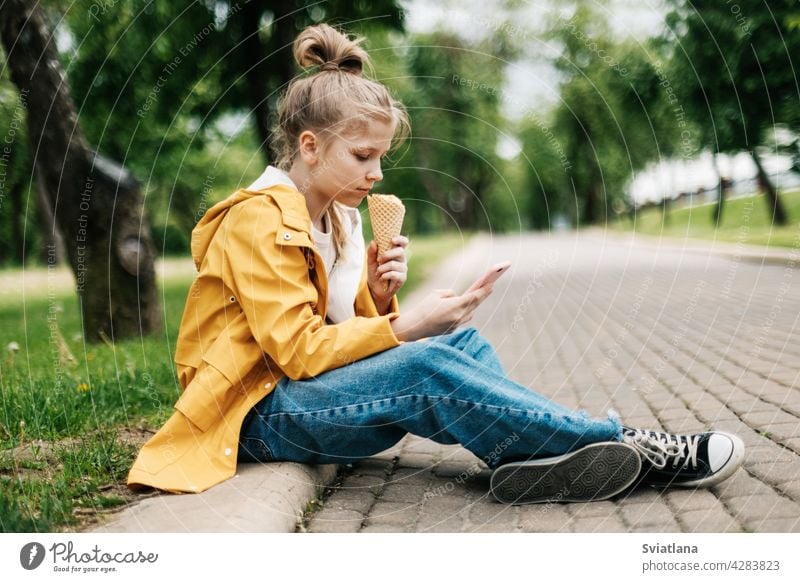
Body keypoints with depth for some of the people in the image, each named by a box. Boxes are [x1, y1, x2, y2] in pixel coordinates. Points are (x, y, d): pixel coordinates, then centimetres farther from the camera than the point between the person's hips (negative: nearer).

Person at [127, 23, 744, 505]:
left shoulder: (339, 219, 12)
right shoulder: (259, 221, -15)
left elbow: (349, 330, 9)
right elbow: (298, 351, -22)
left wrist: (379, 299, -12)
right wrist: (405, 326, -26)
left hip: (314, 387, 9)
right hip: (259, 412, -9)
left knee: (463, 343, -8)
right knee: (426, 369, -30)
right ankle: (633, 447, -26)